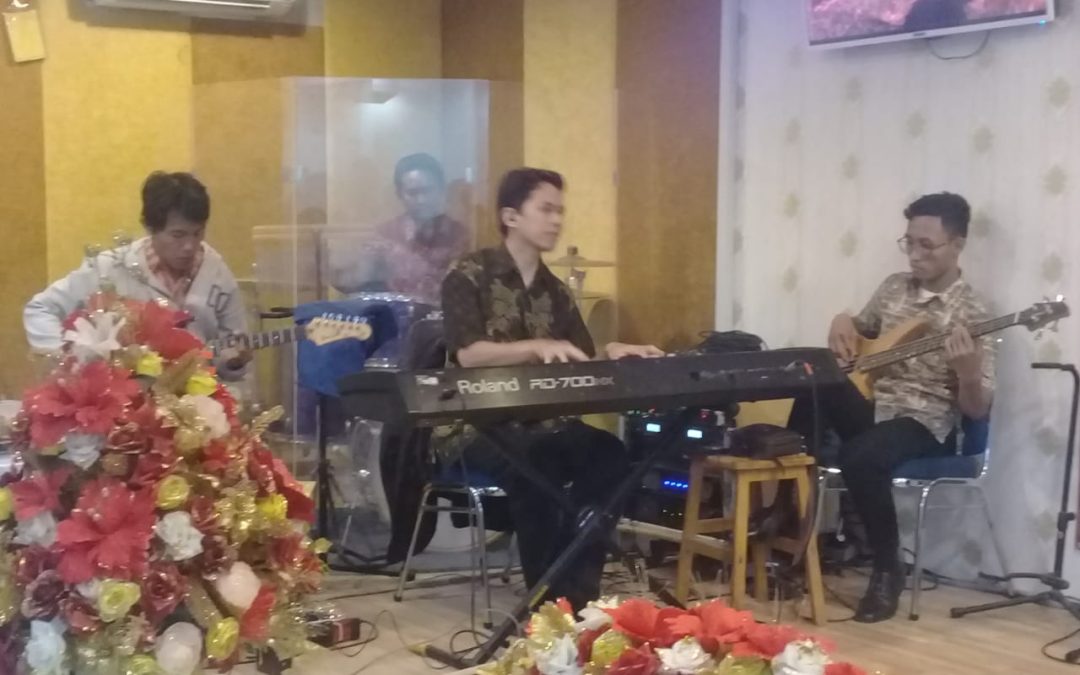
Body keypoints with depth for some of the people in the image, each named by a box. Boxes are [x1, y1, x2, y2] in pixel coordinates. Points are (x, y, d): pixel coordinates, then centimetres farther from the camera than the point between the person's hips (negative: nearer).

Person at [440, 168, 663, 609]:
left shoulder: (555, 291, 16)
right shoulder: (468, 277, -2)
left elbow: (582, 361, 12)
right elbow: (468, 354, -16)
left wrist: (611, 353, -12)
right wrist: (537, 347, -30)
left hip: (542, 425, 6)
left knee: (610, 455, -25)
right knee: (531, 465, -37)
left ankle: (577, 596, -21)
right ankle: (550, 599, -24)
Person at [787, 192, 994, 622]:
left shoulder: (971, 314, -10)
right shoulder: (894, 287, 8)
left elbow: (977, 409, -12)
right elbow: (860, 330, 27)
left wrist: (968, 372, -34)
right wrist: (843, 324, 3)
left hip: (925, 422, -5)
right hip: (872, 402, 6)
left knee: (860, 457, -36)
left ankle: (888, 569, -14)